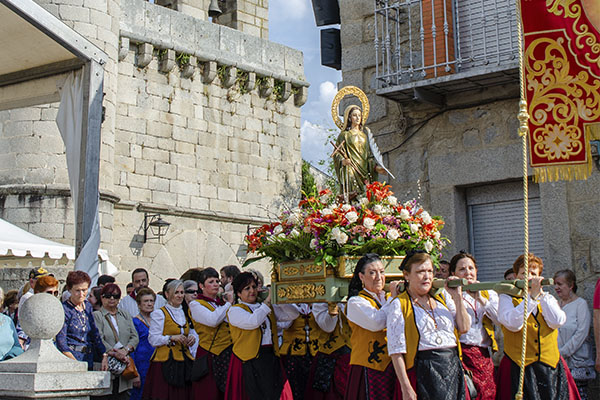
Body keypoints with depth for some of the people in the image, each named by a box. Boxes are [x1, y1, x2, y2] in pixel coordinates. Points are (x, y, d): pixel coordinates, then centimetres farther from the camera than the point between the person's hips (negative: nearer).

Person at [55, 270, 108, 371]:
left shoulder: (88, 306, 13)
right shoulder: (64, 309, -6)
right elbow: (61, 343, -9)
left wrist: (104, 356, 1)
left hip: (89, 360, 5)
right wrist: (77, 365, -17)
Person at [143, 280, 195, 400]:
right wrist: (172, 338, -20)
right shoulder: (159, 313, -3)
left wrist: (191, 338, 6)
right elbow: (153, 339, -9)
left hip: (184, 361, 6)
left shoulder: (184, 313, 17)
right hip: (165, 362, -6)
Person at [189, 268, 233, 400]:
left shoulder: (222, 302, 17)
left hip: (228, 352, 5)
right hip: (209, 355, -5)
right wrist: (229, 303, -7)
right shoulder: (196, 304, 0)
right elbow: (213, 320, -17)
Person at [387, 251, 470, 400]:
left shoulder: (443, 297, 15)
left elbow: (464, 328, 9)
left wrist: (457, 297, 3)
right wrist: (406, 388, -14)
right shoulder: (399, 305, -1)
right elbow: (396, 350, -7)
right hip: (423, 371, -5)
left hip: (454, 367, 5)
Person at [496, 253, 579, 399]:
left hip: (551, 367, 3)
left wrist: (541, 294, -7)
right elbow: (513, 324, -14)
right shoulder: (507, 298, 6)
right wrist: (532, 296, -15)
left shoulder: (548, 299, 16)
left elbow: (557, 322, -4)